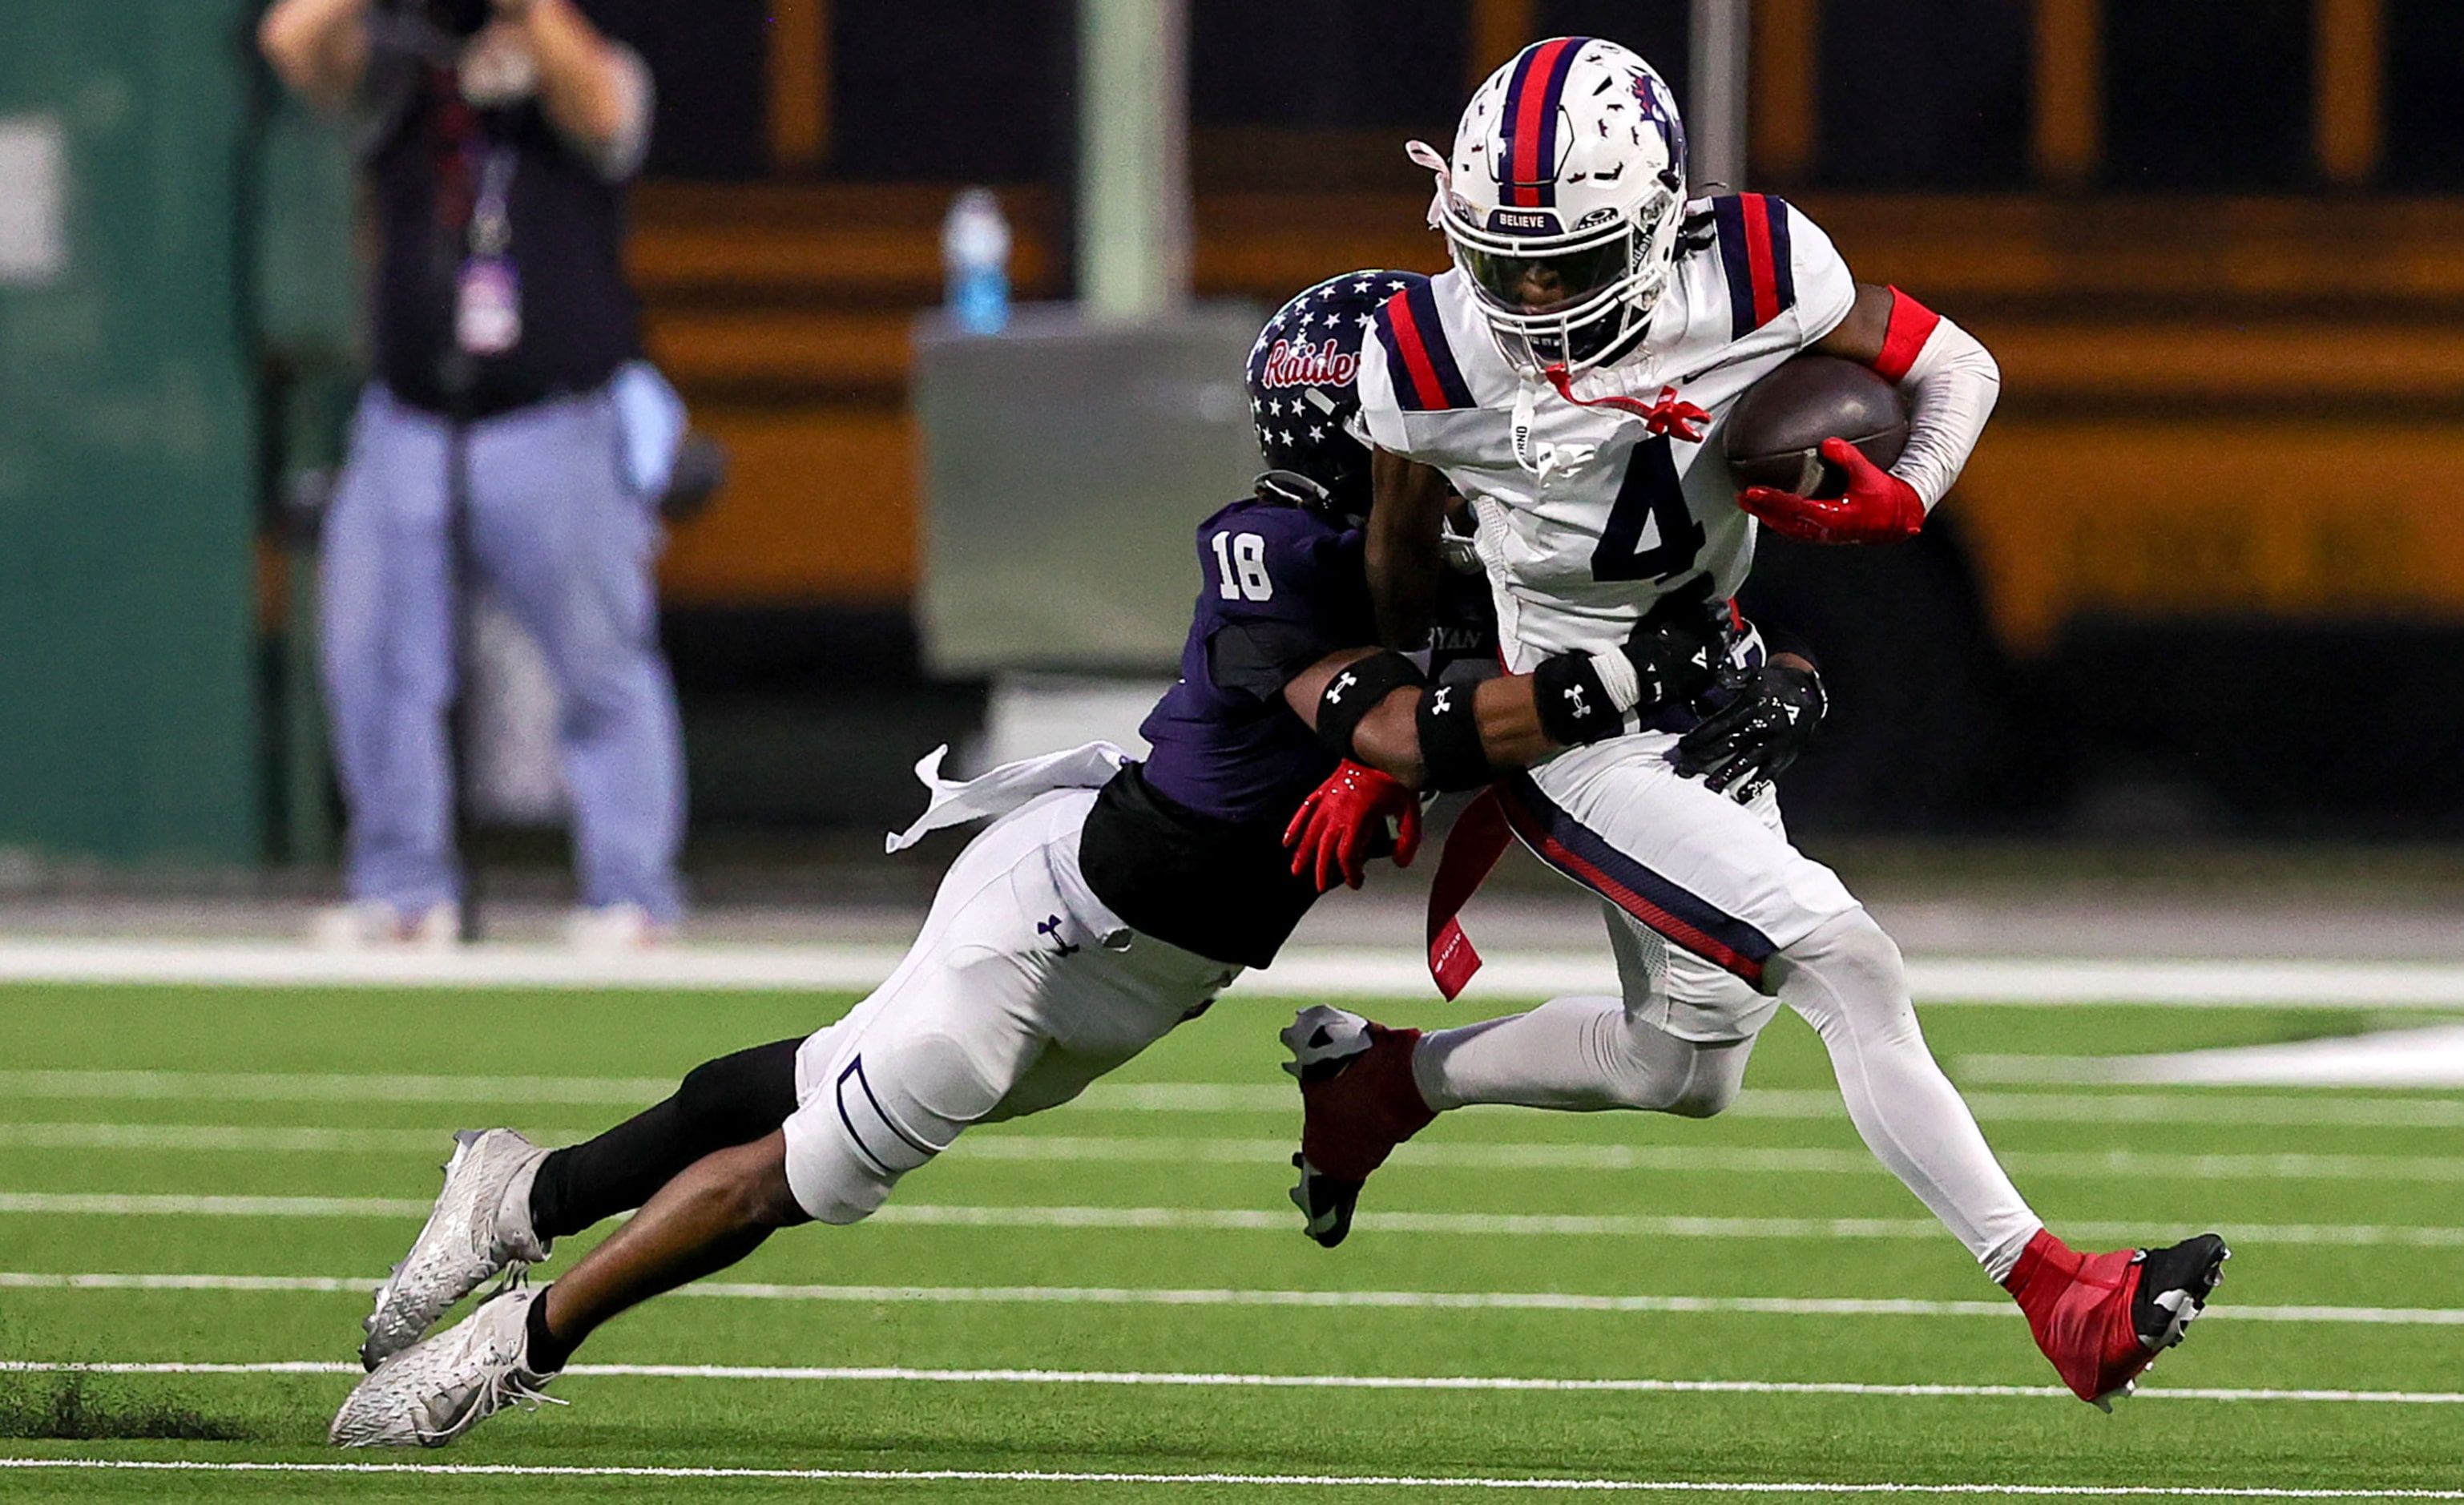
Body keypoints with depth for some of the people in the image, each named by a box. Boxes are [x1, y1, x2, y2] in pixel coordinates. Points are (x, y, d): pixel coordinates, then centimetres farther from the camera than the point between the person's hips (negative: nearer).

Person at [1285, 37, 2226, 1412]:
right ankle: (2059, 1296, -20)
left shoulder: (1753, 274, -18)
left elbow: (1957, 367, -5)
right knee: (1846, 965, -19)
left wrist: (1903, 499, -25)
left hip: (1714, 706, 6)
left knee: (1686, 1064, 19)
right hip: (1576, 736, -5)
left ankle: (1386, 1080, 39)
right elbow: (1405, 545, 0)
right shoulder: (1433, 359, -20)